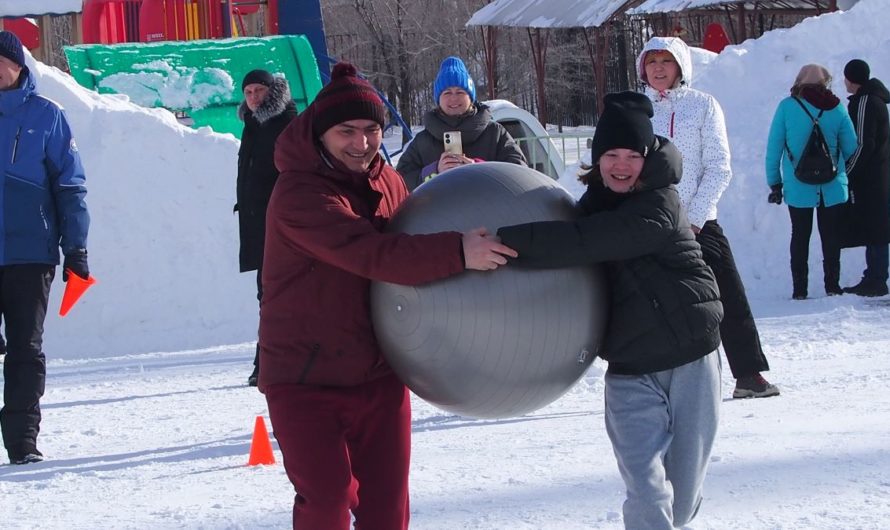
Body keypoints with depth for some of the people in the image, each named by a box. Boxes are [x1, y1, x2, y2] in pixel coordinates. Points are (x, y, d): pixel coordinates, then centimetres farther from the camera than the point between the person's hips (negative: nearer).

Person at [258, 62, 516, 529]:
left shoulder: (387, 182, 7)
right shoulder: (299, 193, -18)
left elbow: (407, 249, 23)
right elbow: (369, 254, -32)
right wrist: (455, 253, -39)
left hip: (379, 376, 7)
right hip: (305, 381, -7)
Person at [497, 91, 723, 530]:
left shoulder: (659, 205, -14)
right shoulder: (595, 203, 7)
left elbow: (584, 243, -29)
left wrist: (506, 242, -34)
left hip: (691, 361, -3)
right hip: (630, 370, 3)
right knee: (648, 493, -13)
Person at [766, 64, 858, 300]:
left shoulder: (787, 107, -5)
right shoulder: (837, 108, -2)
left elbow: (774, 148, -4)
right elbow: (851, 149, 2)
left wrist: (775, 183, 2)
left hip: (798, 188, 0)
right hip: (833, 188, 0)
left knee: (800, 236, 10)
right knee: (831, 237, 9)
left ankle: (800, 289, 7)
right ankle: (832, 286, 6)